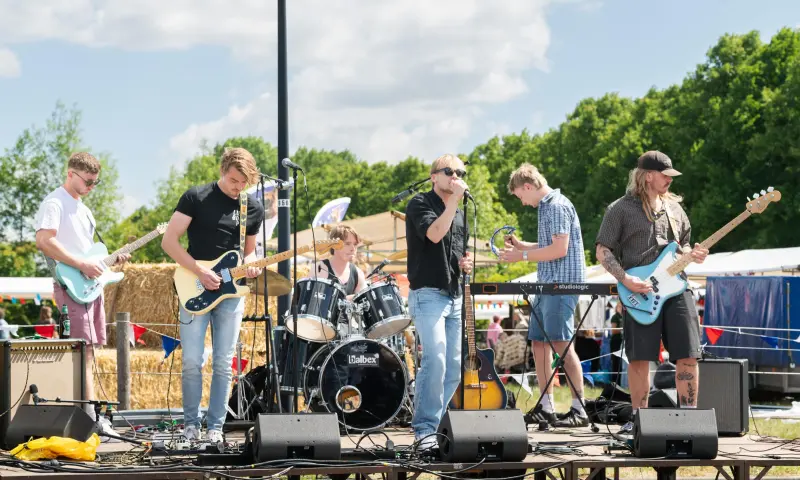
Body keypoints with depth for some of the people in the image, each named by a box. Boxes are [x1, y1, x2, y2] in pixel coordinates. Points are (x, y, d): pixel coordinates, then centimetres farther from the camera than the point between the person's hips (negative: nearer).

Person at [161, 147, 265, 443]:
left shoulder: (254, 208, 9)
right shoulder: (195, 198, -4)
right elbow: (168, 241, -6)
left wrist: (250, 265, -4)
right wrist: (200, 271, -15)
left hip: (231, 293, 3)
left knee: (223, 364, 2)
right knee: (192, 361, -6)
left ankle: (215, 427, 9)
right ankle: (191, 424, 7)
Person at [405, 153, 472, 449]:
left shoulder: (459, 214, 18)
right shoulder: (420, 204, -3)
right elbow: (434, 234, -21)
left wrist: (467, 263, 7)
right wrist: (454, 200, -19)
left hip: (455, 296, 8)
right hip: (428, 294, -8)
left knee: (454, 367, 6)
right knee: (435, 360, -19)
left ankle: (436, 422, 15)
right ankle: (425, 428, -15)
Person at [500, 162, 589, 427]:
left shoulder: (557, 206, -12)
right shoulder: (545, 206, 19)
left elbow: (560, 249, -19)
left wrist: (523, 256, -13)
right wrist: (520, 245, 14)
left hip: (563, 284, -10)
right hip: (547, 286, 10)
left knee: (562, 345, -12)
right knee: (538, 343, 10)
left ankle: (579, 410, -10)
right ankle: (546, 407, 15)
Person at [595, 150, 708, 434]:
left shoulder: (674, 208, 16)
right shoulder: (621, 209, 0)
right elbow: (603, 251, -2)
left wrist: (692, 254, 3)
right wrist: (625, 280, -14)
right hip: (640, 293, -4)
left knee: (688, 355, -2)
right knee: (640, 358, -2)